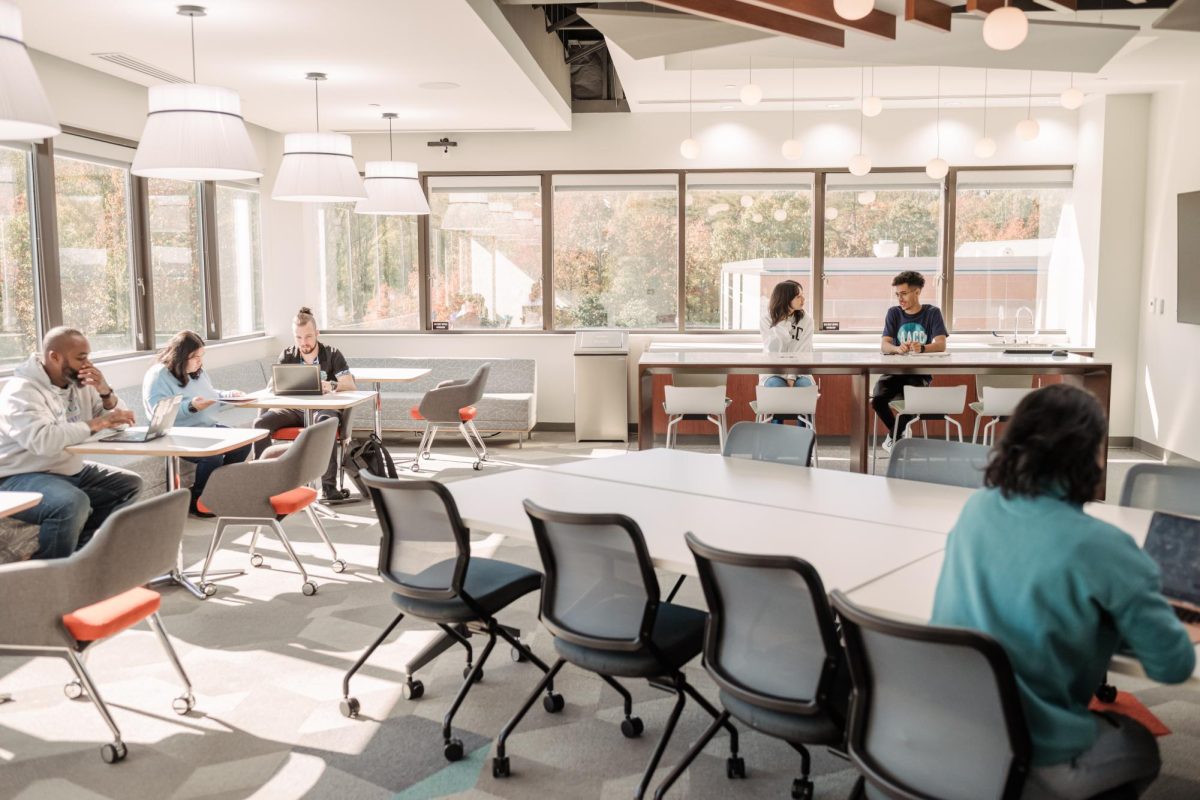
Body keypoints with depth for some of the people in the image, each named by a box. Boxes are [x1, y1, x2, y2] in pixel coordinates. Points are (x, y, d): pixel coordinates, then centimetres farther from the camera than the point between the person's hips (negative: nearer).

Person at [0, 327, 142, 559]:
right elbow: (43, 440, -36)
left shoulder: (79, 384, 5)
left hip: (69, 471, 9)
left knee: (129, 484, 3)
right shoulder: (21, 391, -19)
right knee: (73, 503, -35)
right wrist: (97, 423, -31)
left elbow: (117, 421, 7)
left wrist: (105, 392, -12)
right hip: (21, 477, -9)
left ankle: (79, 549, -2)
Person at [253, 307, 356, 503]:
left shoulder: (332, 354, 0)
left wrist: (333, 386, -33)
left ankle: (328, 487, -40)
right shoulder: (287, 356, 9)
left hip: (323, 408, -3)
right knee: (261, 422, -25)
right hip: (294, 409, 3)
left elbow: (351, 387, -11)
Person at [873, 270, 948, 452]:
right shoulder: (894, 313, 9)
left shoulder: (932, 313, 3)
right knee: (877, 400, -28)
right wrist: (898, 349, -29)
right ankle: (900, 434, 2)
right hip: (894, 370, 2)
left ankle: (893, 437, -3)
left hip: (920, 372, -2)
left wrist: (921, 348, -34)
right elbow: (884, 345, -4)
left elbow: (941, 345, -11)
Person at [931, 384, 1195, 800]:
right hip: (1031, 758, -5)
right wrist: (1123, 612, 7)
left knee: (1109, 719, 33)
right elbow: (1174, 664, -12)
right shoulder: (1102, 547, -21)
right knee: (1141, 745, 28)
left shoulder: (976, 507, -3)